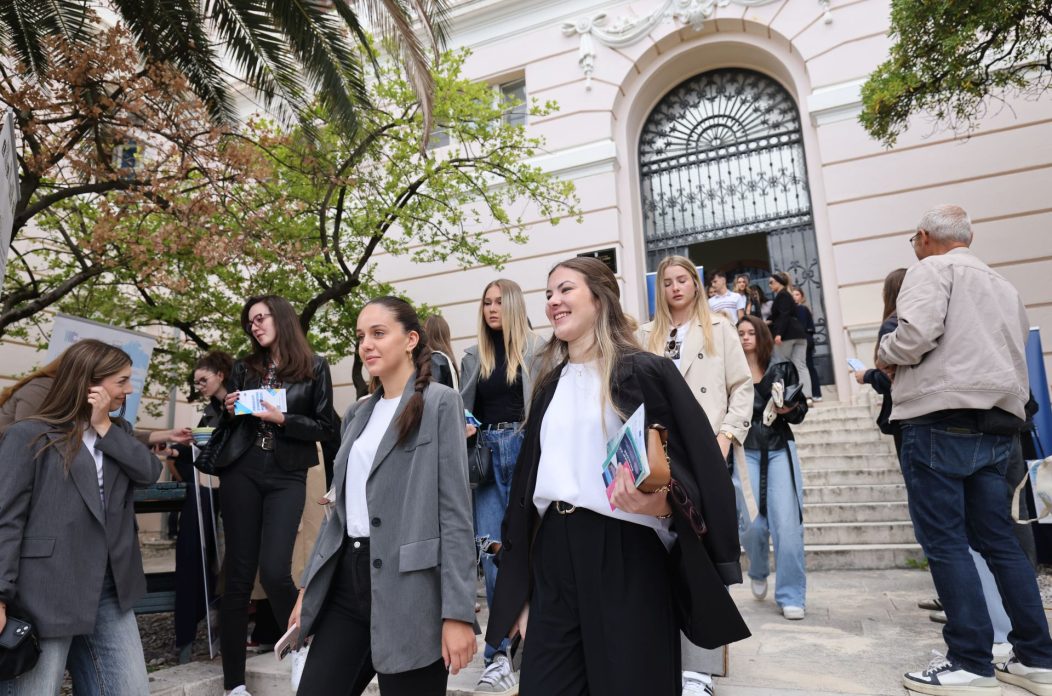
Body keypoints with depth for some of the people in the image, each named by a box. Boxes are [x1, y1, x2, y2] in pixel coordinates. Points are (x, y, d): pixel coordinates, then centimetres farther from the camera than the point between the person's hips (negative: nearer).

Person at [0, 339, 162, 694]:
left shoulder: (117, 432, 14)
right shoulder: (29, 435, -6)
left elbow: (150, 471, -3)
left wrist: (105, 427, -6)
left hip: (109, 593, 6)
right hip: (45, 596, -6)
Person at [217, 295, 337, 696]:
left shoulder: (314, 367, 1)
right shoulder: (244, 367, 11)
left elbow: (326, 428, -2)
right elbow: (229, 424, 18)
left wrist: (282, 419, -13)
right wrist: (229, 411, -3)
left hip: (287, 476, -3)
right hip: (241, 472, 3)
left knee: (274, 571, -13)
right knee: (239, 574, 4)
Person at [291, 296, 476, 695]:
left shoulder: (440, 403, -6)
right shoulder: (359, 413, 13)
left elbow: (455, 509, -11)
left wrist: (458, 611, -15)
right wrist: (309, 586, 16)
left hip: (407, 585, -6)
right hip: (347, 580, 6)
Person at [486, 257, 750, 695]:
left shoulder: (644, 371, -5)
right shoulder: (549, 386, 13)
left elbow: (697, 467, -6)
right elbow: (527, 484, 14)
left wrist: (664, 505, -29)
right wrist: (519, 592, 13)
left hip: (626, 556, -5)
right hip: (554, 557, 5)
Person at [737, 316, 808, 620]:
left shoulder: (783, 368, 6)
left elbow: (801, 409, 11)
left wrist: (790, 409, -10)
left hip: (779, 450, 1)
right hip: (745, 451, -1)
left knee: (787, 523, -6)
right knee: (754, 522, -2)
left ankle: (791, 596, 6)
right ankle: (758, 573, 30)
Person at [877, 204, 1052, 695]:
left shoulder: (931, 269, -1)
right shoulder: (1004, 286, 23)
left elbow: (916, 332, -18)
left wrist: (886, 355, 1)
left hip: (941, 421, -8)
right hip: (998, 423, 8)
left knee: (943, 540, -3)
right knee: (998, 540, 13)